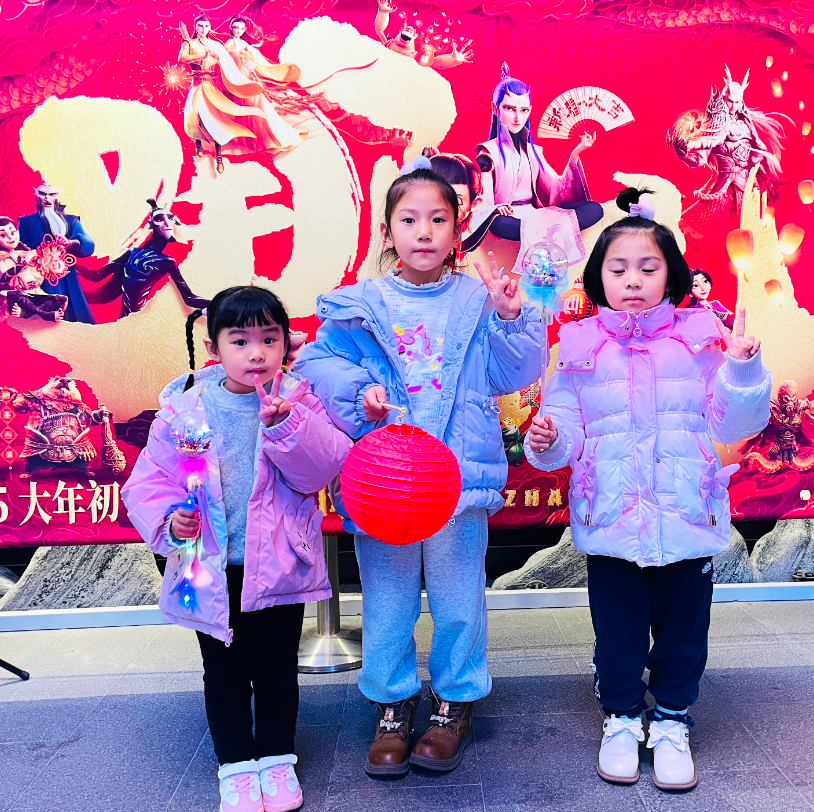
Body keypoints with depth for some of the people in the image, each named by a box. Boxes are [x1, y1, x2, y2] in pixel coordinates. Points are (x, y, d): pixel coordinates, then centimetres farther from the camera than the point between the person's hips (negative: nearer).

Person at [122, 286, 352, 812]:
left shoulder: (298, 401, -6)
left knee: (278, 669, 15)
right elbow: (151, 481, -2)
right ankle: (236, 765, 34)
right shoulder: (185, 410, -6)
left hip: (280, 566, 0)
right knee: (224, 674, 15)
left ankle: (276, 757, 36)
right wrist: (169, 521, -20)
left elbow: (324, 468, -17)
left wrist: (286, 424, -30)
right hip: (212, 571, 0)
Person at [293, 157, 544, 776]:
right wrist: (357, 393, -15)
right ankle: (393, 703, 31)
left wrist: (508, 317, -11)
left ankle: (456, 701, 32)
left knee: (457, 595, 10)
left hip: (459, 471, 0)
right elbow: (319, 363, 2)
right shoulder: (360, 306, 2)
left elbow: (513, 375, 2)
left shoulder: (478, 302, 3)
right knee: (386, 597, 12)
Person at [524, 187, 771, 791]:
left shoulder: (700, 338, 0)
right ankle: (622, 719, 35)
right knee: (617, 629, 13)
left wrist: (742, 369, -15)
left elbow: (733, 425, 0)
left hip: (688, 518, 1)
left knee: (683, 628, 13)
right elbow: (565, 423, 2)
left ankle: (672, 723, 35)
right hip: (611, 518, 0)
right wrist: (547, 440, -19)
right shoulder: (582, 347, 0)